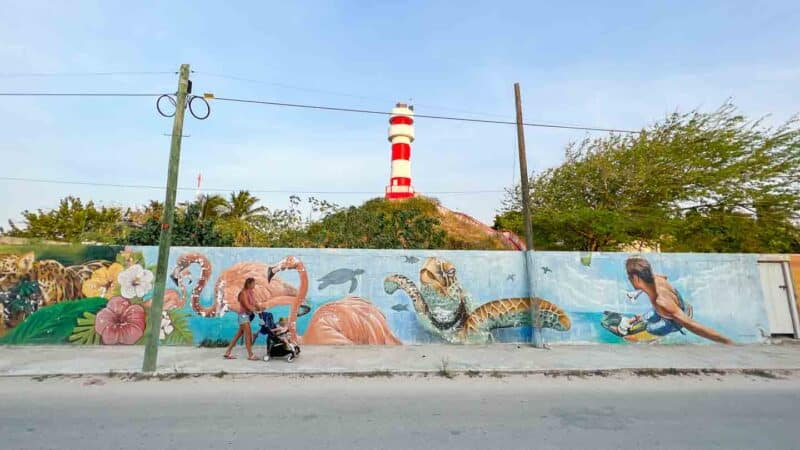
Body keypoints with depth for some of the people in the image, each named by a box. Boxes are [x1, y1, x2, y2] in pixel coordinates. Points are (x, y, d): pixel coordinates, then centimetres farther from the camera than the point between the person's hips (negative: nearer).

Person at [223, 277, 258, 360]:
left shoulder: (250, 292, 11)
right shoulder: (243, 293, -14)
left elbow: (253, 304, 10)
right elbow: (247, 306, -19)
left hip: (247, 316, 8)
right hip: (243, 315, -8)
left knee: (238, 335, 13)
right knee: (248, 335, -6)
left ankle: (227, 353, 22)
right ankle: (250, 355, -1)